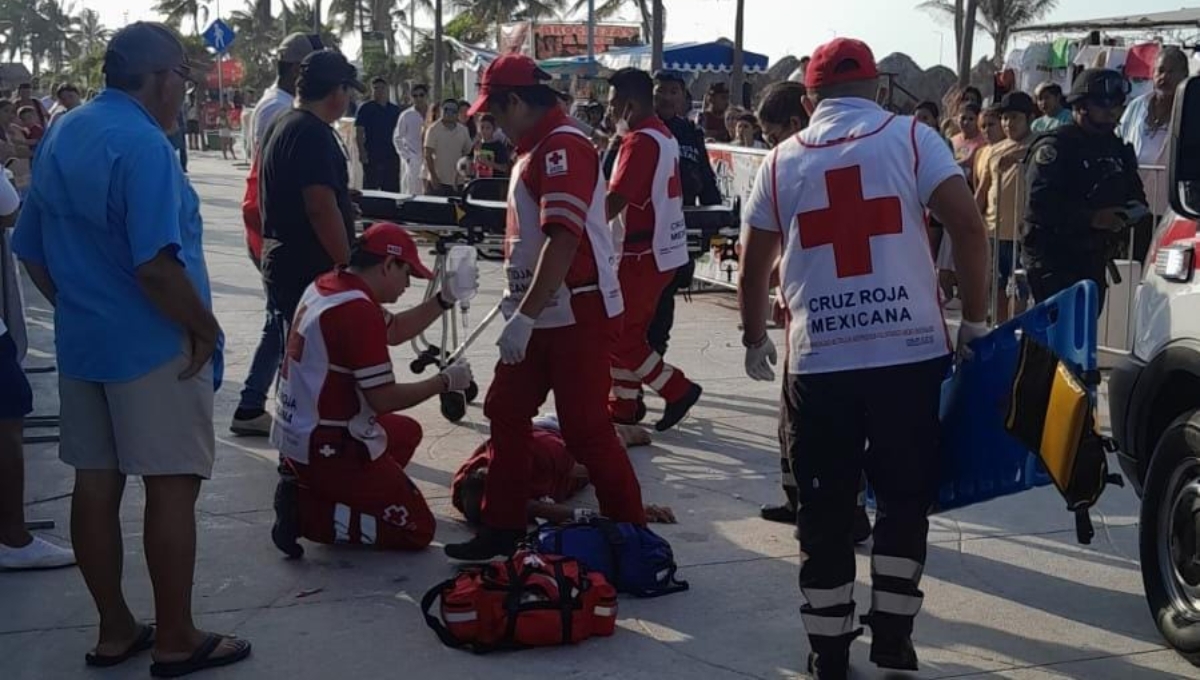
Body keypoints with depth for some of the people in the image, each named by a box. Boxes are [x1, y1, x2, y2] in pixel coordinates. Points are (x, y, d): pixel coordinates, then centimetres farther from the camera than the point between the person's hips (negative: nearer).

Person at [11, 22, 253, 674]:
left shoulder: (59, 137, 10)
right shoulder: (142, 144, -19)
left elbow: (31, 251, 16)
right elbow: (155, 266, -27)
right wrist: (204, 326, -14)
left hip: (81, 340, 9)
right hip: (153, 346, -8)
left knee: (96, 484, 12)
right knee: (172, 486, 1)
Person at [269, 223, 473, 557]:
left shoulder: (326, 286, 7)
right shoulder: (359, 310, -22)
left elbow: (394, 330, 20)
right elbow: (384, 399, -21)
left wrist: (445, 299, 12)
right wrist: (445, 382, -7)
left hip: (295, 433, 9)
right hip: (328, 449, -9)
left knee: (407, 432, 31)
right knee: (418, 529, 0)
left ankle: (315, 491, 11)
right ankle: (309, 512, -8)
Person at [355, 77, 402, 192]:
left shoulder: (395, 110, 13)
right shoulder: (366, 109, 0)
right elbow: (359, 132, -4)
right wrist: (362, 151, -14)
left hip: (392, 156, 5)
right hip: (372, 156, -5)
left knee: (392, 189, 7)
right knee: (370, 188, -5)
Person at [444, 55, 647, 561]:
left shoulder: (563, 147, -17)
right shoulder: (534, 149, 14)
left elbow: (564, 239, -27)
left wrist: (525, 316, -27)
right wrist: (516, 304, 24)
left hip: (578, 315, -10)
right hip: (539, 316, 10)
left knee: (585, 430, -6)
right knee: (506, 411, 13)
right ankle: (503, 529, 23)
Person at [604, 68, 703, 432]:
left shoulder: (640, 141, -18)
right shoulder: (664, 135, 13)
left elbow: (615, 200, -25)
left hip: (643, 254, -10)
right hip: (663, 249, 10)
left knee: (618, 333, -2)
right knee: (628, 329, 16)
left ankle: (677, 389, 2)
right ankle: (624, 404, 22)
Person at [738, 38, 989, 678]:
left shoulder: (782, 160, 9)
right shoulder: (911, 137, 3)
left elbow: (753, 267, 13)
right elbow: (969, 227, -7)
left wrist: (755, 340, 29)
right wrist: (974, 319, 3)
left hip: (818, 361, 1)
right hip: (912, 353, -1)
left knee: (824, 508, 11)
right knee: (905, 495, 15)